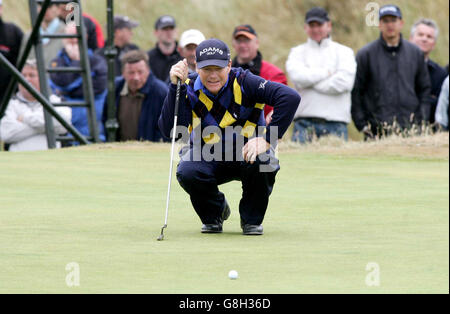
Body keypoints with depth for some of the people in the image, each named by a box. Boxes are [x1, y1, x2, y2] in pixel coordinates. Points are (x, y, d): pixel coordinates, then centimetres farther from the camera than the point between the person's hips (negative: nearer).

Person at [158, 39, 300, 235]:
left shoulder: (243, 83, -20)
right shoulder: (190, 90, -12)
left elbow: (290, 97, -32)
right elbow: (169, 130, -24)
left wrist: (267, 140, -36)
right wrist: (175, 86, -30)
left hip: (247, 152, -1)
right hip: (208, 157, 1)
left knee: (261, 161, -35)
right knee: (187, 173, -30)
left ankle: (251, 219, -4)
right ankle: (213, 215, 5)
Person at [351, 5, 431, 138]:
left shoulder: (416, 53, 14)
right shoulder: (366, 54, 4)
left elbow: (424, 88, 19)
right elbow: (355, 92, 4)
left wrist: (421, 119, 7)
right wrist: (362, 125, -2)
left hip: (410, 127, 3)